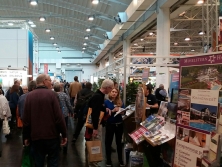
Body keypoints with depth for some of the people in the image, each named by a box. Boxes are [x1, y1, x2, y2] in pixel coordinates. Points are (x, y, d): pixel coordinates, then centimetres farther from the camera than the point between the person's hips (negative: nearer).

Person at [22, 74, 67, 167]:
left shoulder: (29, 96, 0)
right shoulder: (52, 94, -11)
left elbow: (26, 119, 1)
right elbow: (59, 117, -14)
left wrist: (26, 136, 12)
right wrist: (64, 134, -4)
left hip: (35, 136, 3)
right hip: (52, 135, -3)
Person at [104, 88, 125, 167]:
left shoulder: (120, 102, 2)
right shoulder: (106, 102, -5)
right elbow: (104, 113, -12)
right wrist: (113, 110, -26)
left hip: (119, 124, 3)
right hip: (110, 124, -2)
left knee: (119, 142, 15)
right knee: (108, 142, 6)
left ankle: (120, 160, 28)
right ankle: (108, 160, 20)